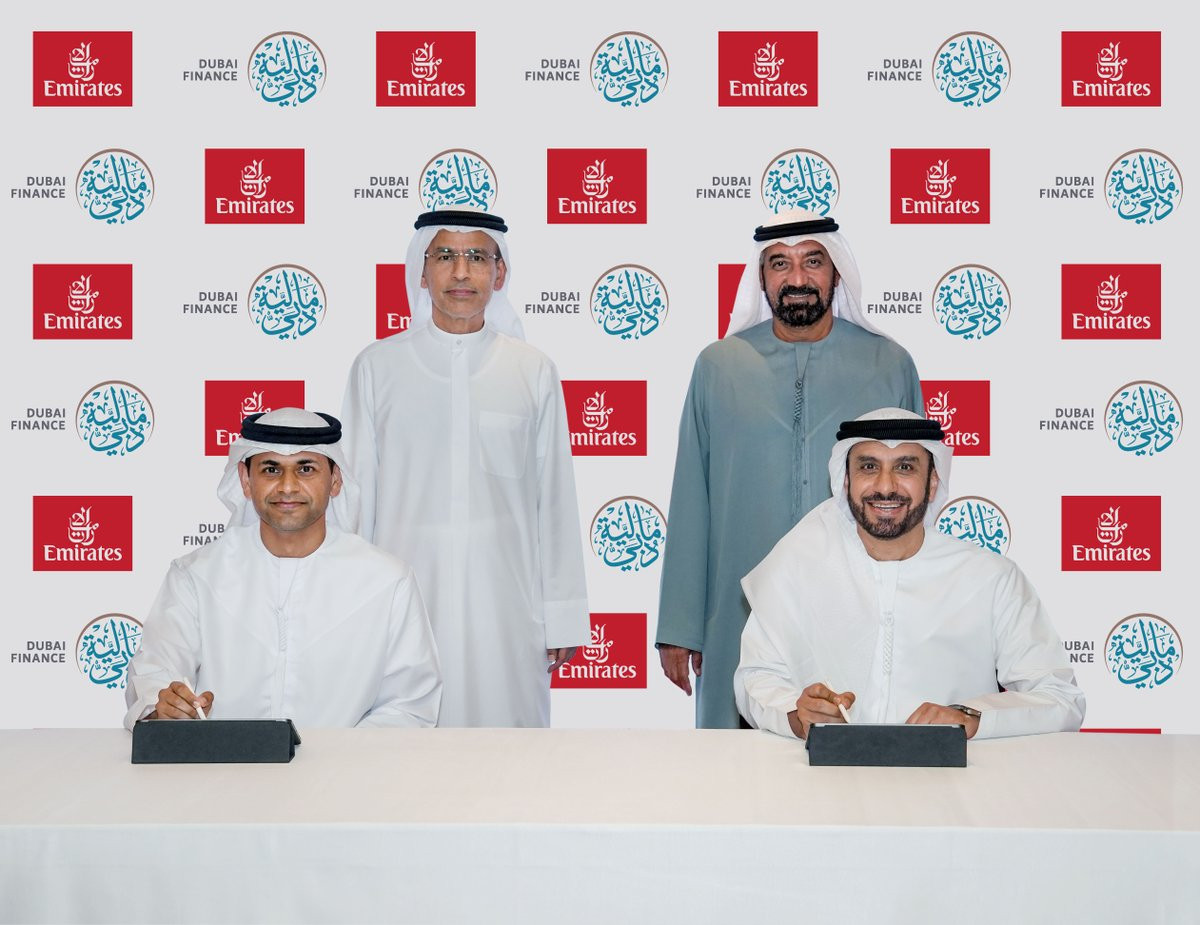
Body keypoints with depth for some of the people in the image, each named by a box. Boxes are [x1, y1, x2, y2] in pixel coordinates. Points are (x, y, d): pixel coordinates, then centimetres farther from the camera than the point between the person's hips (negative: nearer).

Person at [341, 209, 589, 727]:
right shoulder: (377, 367, 5)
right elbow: (355, 491, 7)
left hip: (505, 608, 0)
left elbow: (555, 497, 6)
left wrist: (562, 618, 5)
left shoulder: (533, 371, 6)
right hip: (403, 602, 0)